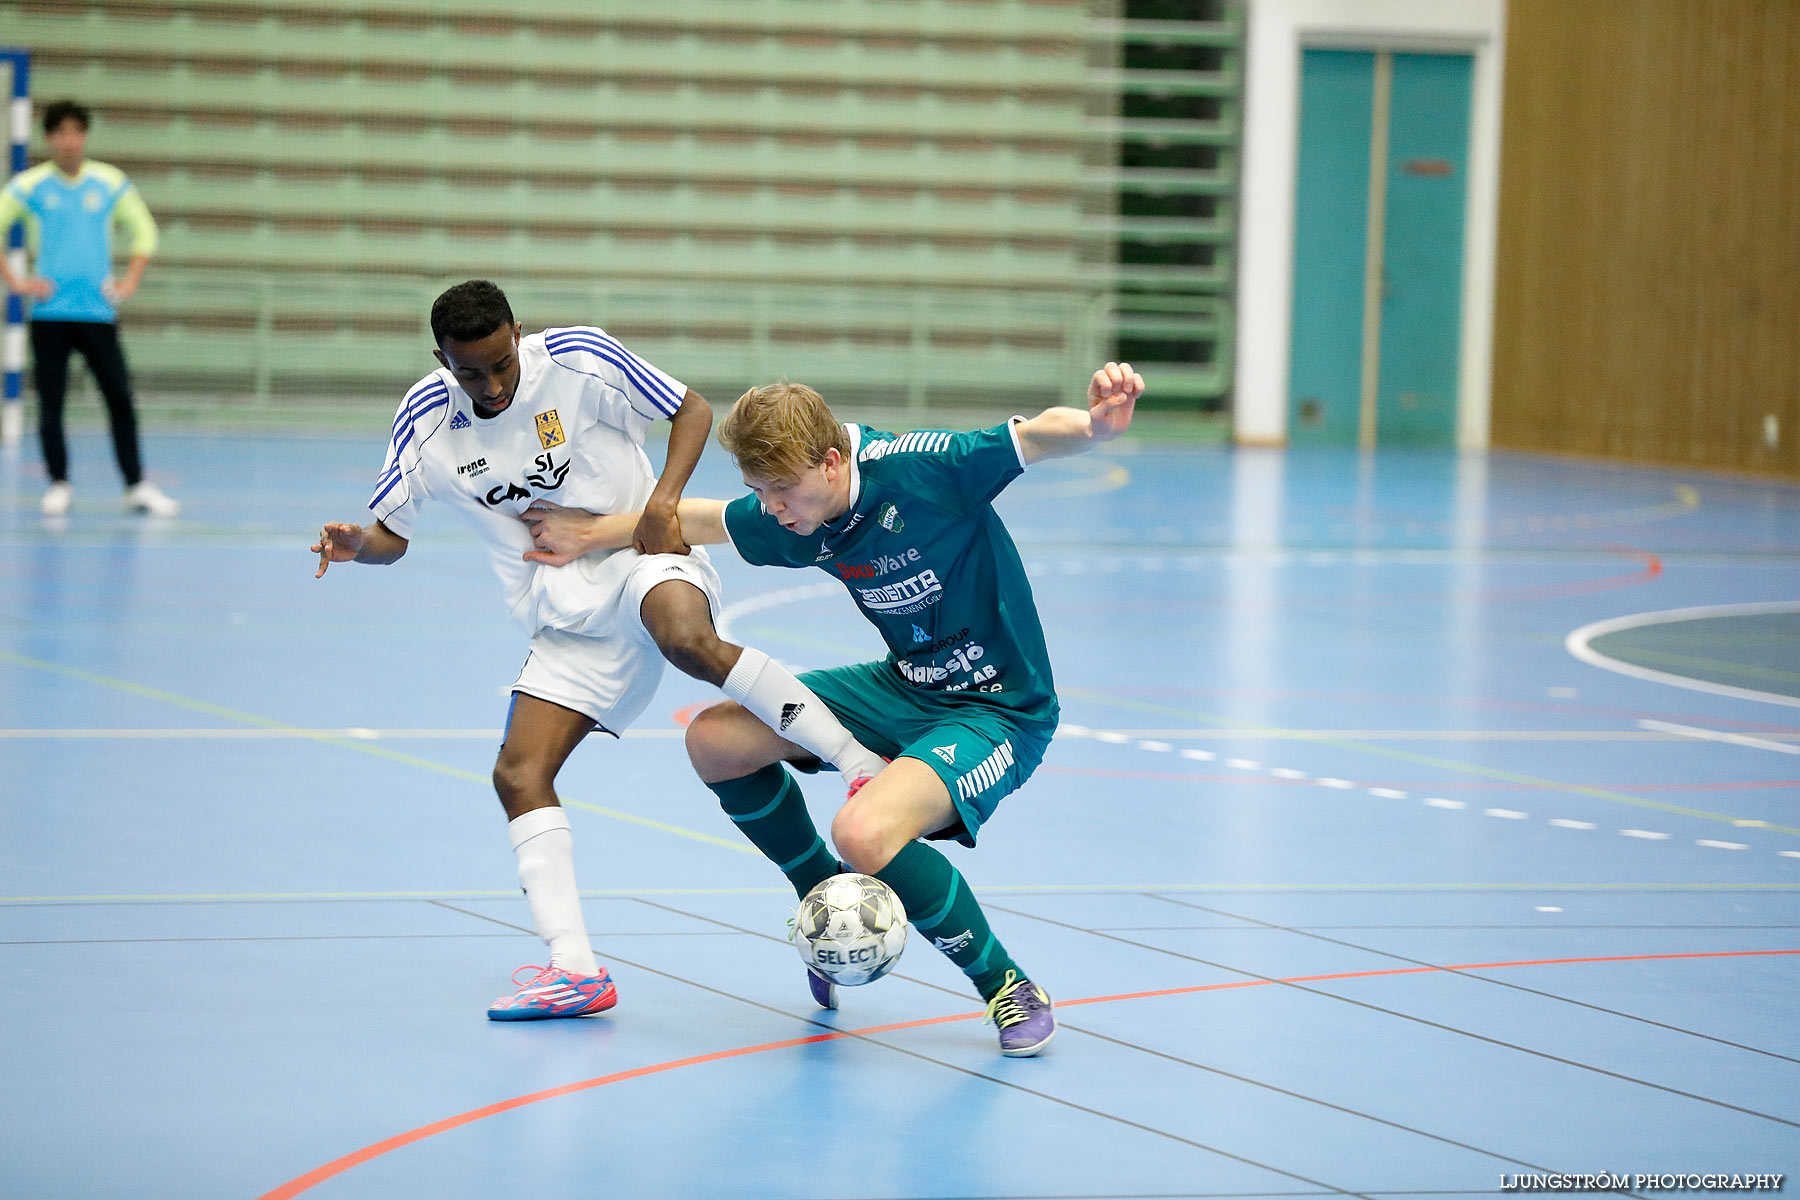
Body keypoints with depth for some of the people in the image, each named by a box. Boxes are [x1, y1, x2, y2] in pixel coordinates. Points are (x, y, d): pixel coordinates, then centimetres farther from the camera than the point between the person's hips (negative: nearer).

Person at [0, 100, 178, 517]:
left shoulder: (111, 183, 6)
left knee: (121, 399, -1)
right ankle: (59, 485, 12)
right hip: (49, 312, -1)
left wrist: (129, 283, 3)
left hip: (98, 311, 1)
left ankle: (137, 486, 6)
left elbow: (144, 234, 15)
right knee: (50, 404, 1)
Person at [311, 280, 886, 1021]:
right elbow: (391, 535, 7)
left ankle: (866, 769, -31)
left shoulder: (578, 361, -12)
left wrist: (664, 501, -17)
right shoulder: (426, 420, -3)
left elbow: (692, 409, -2)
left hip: (640, 559, -5)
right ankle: (574, 968, -11)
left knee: (688, 642, -39)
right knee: (518, 774, -10)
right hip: (567, 619, 5)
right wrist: (353, 543, -17)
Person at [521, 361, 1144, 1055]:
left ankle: (1008, 988, -12)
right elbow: (699, 519, 15)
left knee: (863, 833, -33)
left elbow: (1039, 434, -32)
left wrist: (1095, 423, -54)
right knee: (715, 740, 7)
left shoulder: (922, 470, -26)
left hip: (999, 709, -8)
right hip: (908, 686, 8)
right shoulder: (795, 520, -4)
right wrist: (591, 535, 23)